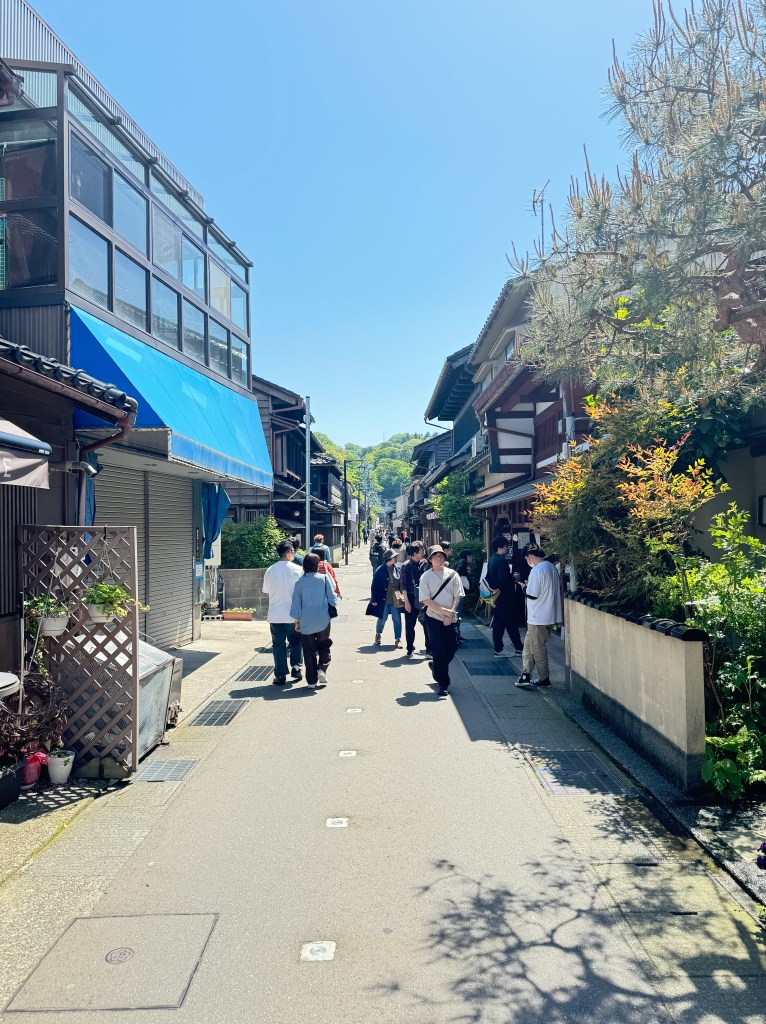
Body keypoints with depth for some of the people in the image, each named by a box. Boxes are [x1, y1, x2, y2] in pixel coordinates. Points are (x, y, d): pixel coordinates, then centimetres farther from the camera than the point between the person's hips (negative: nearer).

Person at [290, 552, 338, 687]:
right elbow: (333, 600, -4)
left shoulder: (299, 582, -2)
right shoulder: (324, 579, -6)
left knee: (309, 651, 9)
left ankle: (312, 680, 10)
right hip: (323, 621, -1)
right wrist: (335, 602, 18)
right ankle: (322, 668, -6)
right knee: (324, 647, 16)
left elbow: (296, 603, 2)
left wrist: (296, 621, 11)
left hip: (306, 622, 1)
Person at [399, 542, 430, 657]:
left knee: (427, 624, 2)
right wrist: (406, 601, -9)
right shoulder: (406, 566, -7)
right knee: (410, 625, 7)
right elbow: (403, 585, -6)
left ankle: (429, 648, 11)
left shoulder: (424, 563, 2)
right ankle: (410, 648, 21)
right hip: (411, 599, -2)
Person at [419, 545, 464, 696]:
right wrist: (445, 611, -14)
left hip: (450, 619, 3)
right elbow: (426, 600, -8)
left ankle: (436, 666, 36)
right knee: (439, 650, -4)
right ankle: (443, 683, 6)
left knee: (452, 648, 6)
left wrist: (451, 614, -11)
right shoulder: (426, 577, -3)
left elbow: (457, 596, 1)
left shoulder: (452, 574, 4)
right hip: (434, 618, -3)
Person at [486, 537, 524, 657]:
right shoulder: (501, 560, -19)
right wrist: (514, 579, -10)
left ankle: (498, 650, 12)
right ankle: (519, 648, 7)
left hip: (496, 596, 9)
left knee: (498, 624, 10)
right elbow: (504, 579, -26)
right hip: (504, 597, -9)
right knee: (511, 623, 0)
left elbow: (489, 578, 18)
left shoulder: (492, 560, 11)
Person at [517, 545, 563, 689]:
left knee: (537, 648, 5)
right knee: (528, 644, 15)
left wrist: (526, 587, -3)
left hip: (538, 617, -9)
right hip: (548, 615, 9)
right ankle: (526, 675, 14)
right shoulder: (551, 567, 8)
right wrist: (531, 585, 13)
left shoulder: (537, 570, -21)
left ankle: (544, 679, 15)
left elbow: (532, 595, -23)